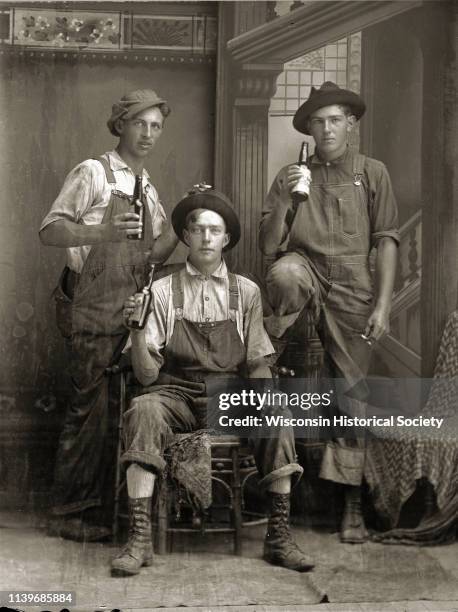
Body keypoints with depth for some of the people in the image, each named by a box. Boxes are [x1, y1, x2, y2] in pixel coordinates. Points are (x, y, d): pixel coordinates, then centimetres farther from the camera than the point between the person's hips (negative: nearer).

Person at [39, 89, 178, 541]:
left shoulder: (147, 187, 19)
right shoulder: (93, 173, -4)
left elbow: (156, 253, 19)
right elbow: (50, 231, -12)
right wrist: (103, 232, -26)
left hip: (131, 311, 7)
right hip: (94, 311, -7)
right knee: (89, 409, -7)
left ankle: (95, 504, 18)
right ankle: (68, 513, 2)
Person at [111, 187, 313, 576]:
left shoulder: (246, 292, 10)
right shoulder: (163, 292, 5)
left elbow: (257, 363, 11)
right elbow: (147, 374, 0)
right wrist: (139, 330, -18)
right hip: (177, 393, -1)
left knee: (278, 414, -28)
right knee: (144, 409, -33)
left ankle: (279, 536, -20)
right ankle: (139, 538, -33)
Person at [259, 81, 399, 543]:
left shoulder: (371, 174, 8)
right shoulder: (291, 175, 11)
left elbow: (386, 241, 3)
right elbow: (268, 246, 5)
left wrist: (382, 304, -6)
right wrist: (282, 202, -11)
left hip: (351, 288, 0)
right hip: (306, 271, 0)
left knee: (350, 392, 1)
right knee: (284, 274, -38)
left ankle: (352, 502, 10)